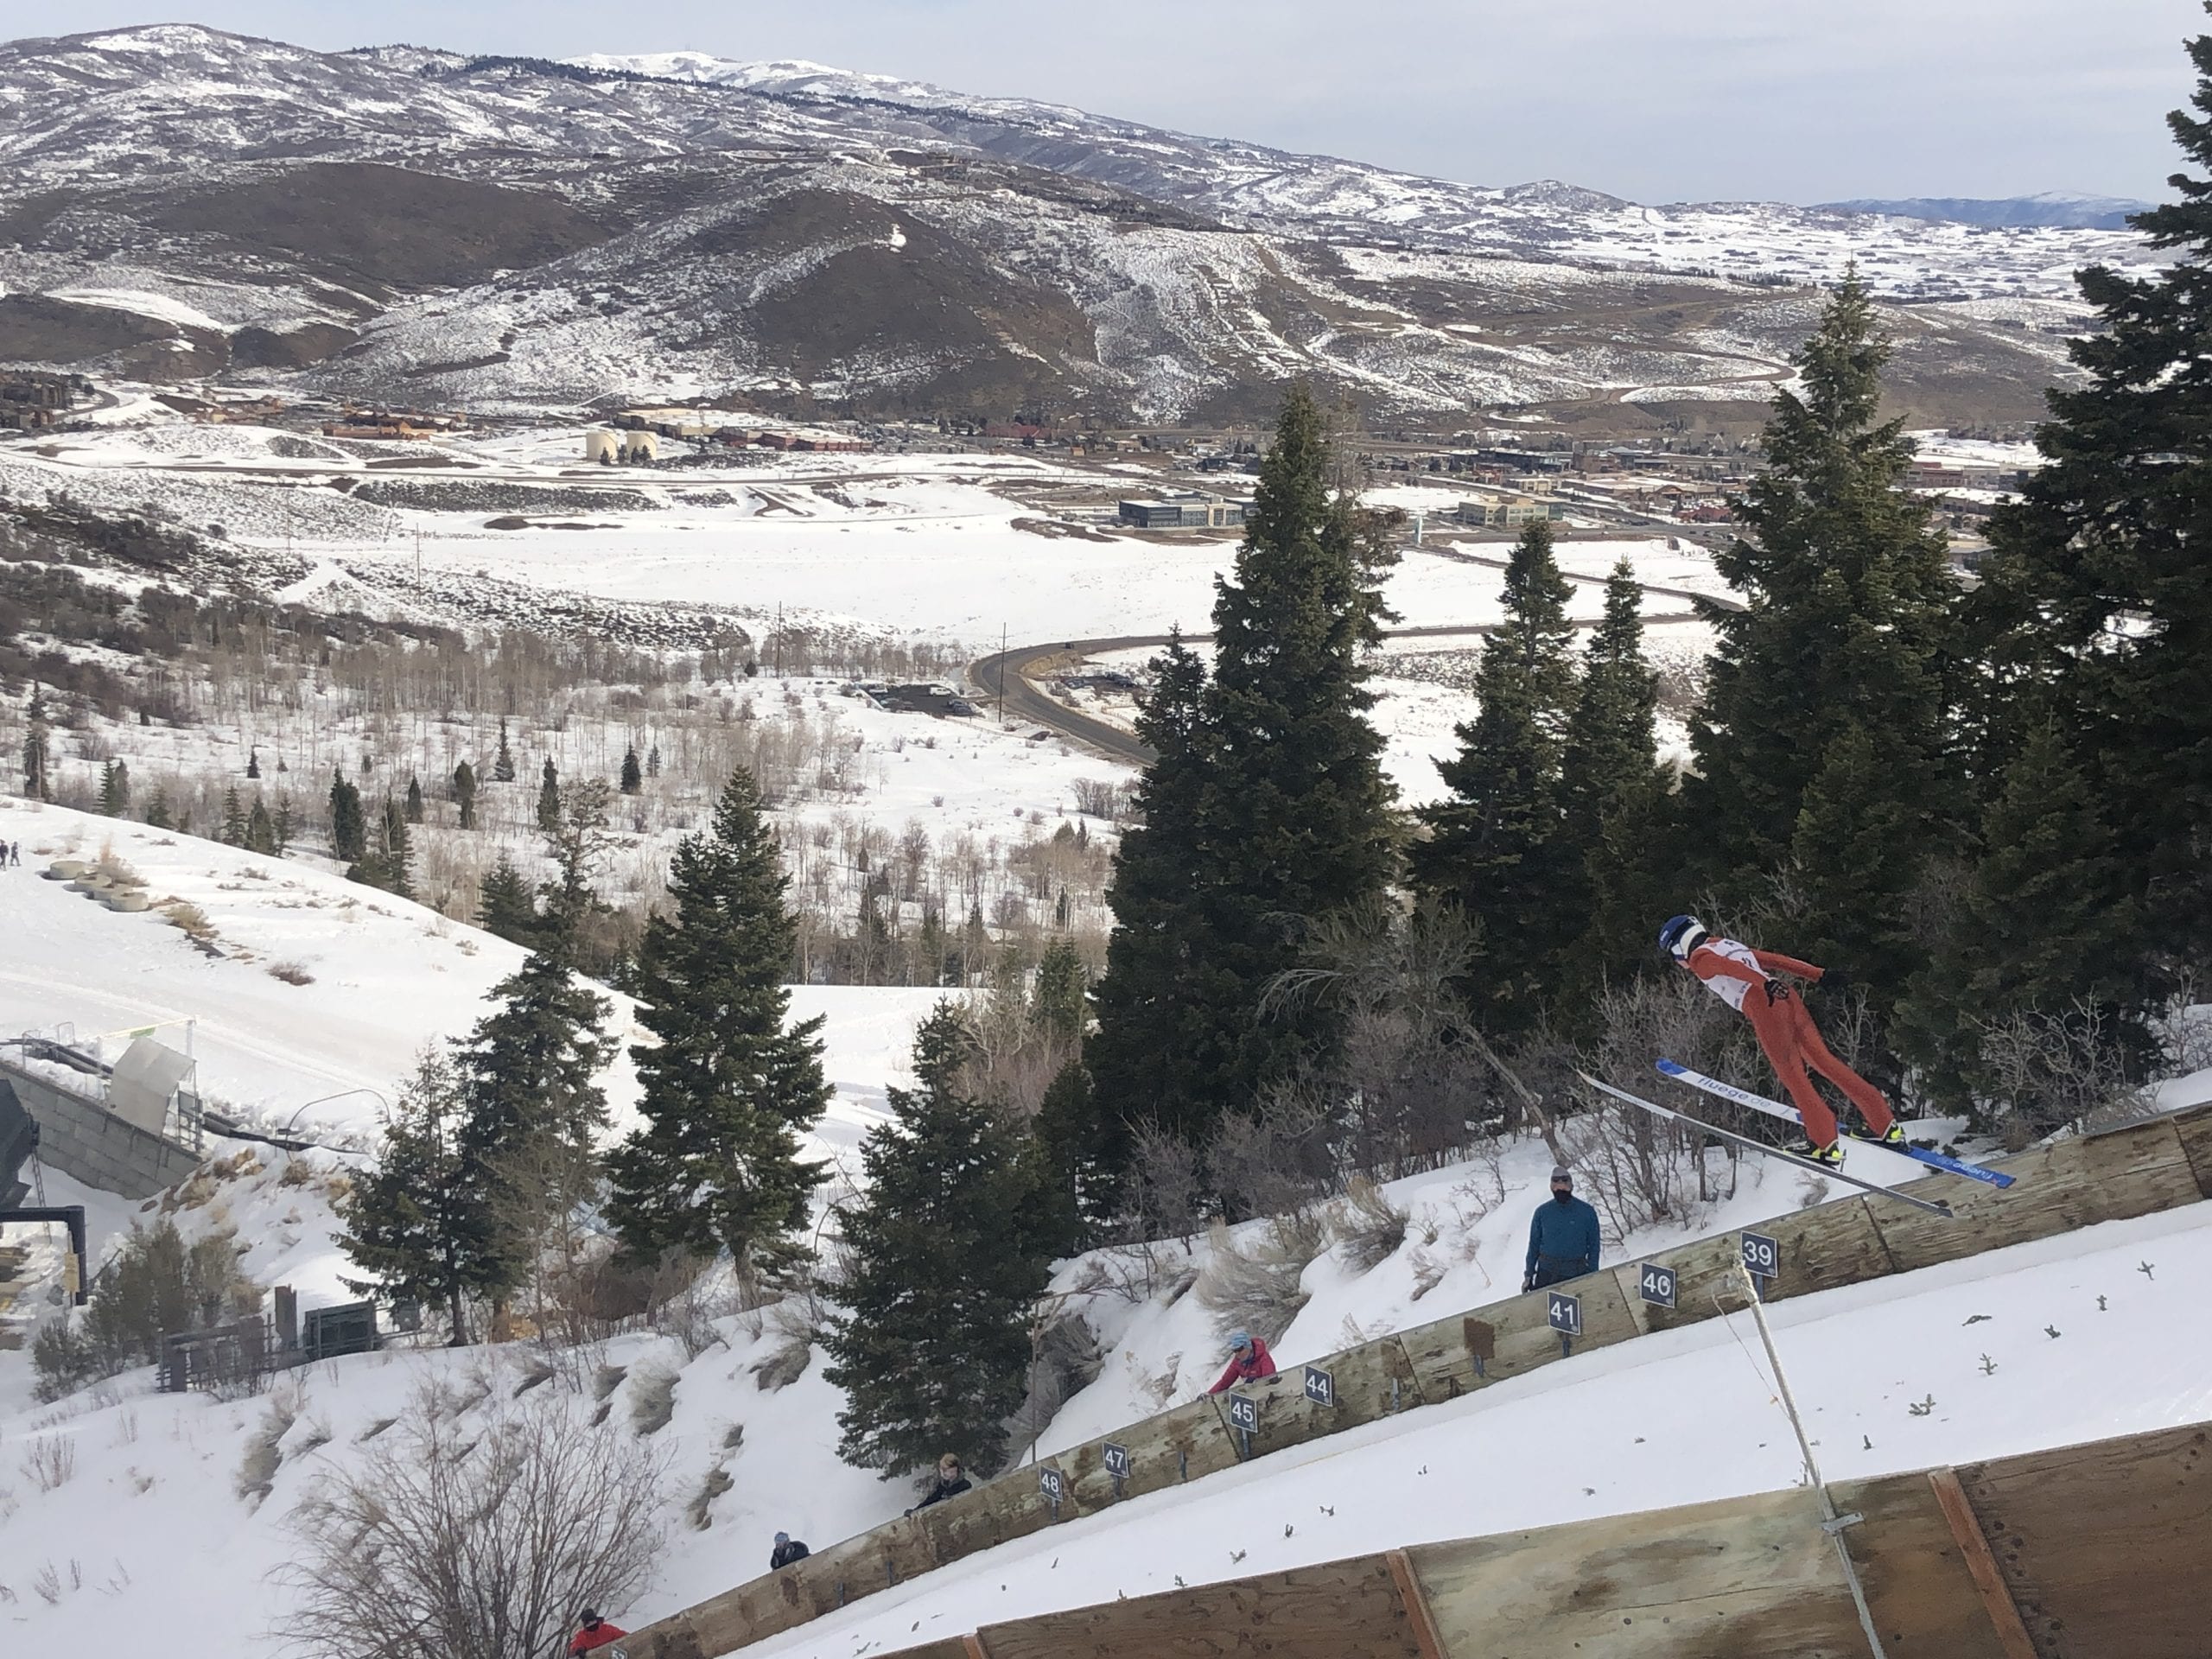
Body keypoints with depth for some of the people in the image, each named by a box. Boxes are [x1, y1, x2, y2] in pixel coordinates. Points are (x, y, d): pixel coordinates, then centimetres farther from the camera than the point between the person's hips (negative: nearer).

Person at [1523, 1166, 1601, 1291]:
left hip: (1576, 1274, -1)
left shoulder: (1587, 1212, -1)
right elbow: (1534, 1244, 10)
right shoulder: (1542, 1212, 2)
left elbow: (1593, 1246, 5)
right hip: (1546, 1273, 1)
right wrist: (1528, 1275, 7)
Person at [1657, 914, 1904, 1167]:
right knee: (1824, 1061, 9)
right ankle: (1885, 1125, 9)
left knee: (1792, 1075, -2)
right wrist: (1819, 975, 18)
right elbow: (1776, 960, 24)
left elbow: (1730, 967, -14)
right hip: (1786, 996, 8)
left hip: (1762, 1004, -8)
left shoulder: (1700, 958, 7)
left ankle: (1826, 1146, -3)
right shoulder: (1730, 945, 31)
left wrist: (1765, 984, -30)